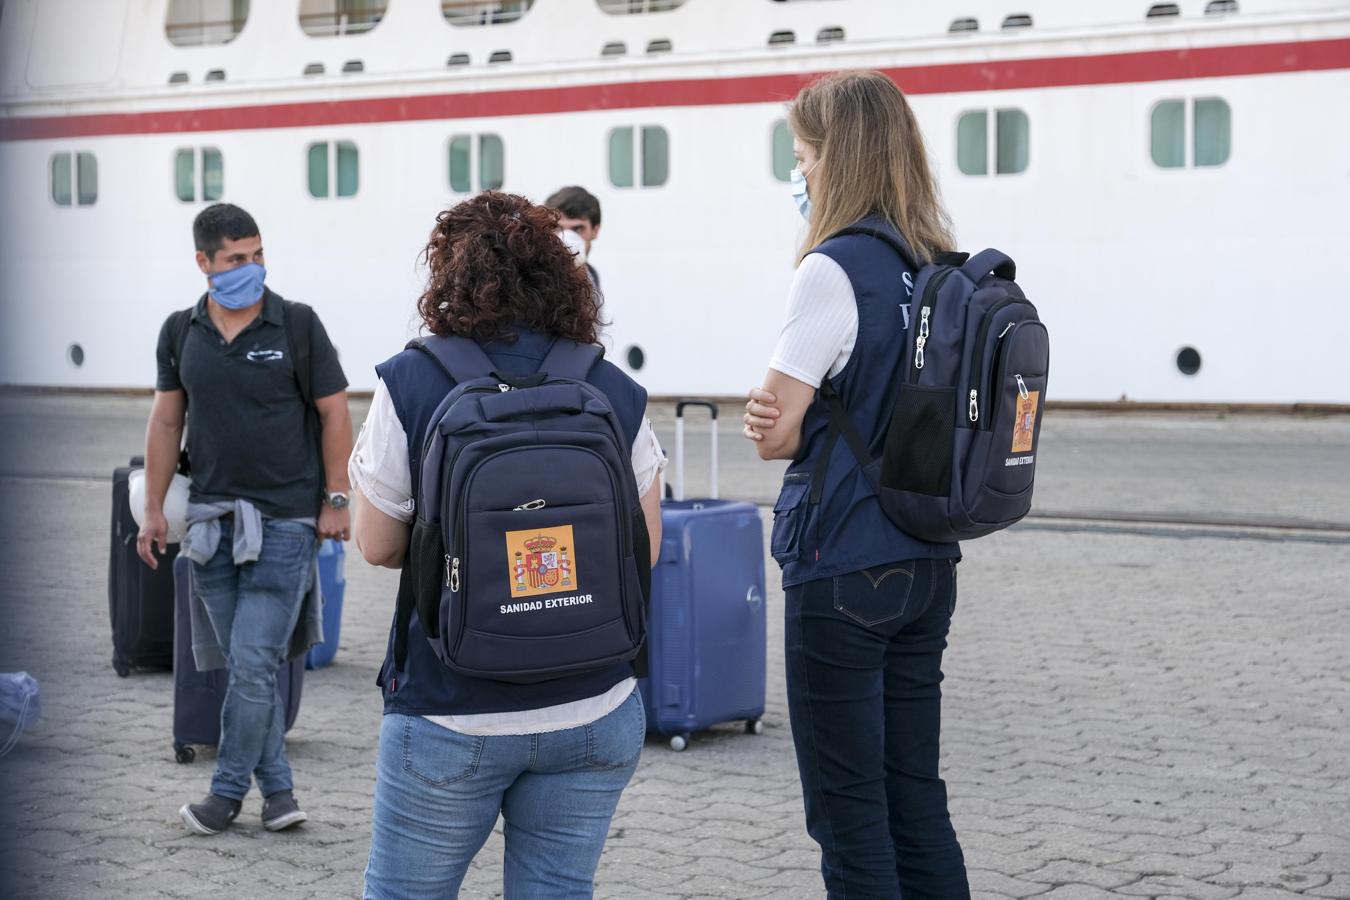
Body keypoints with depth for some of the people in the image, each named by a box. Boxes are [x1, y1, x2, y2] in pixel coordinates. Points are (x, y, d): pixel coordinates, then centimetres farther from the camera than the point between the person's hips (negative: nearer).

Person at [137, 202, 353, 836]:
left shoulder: (297, 324, -3)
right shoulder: (181, 333, 6)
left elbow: (334, 413, 0)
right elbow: (166, 420, 12)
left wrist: (335, 501, -4)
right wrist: (154, 509, 8)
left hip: (286, 520, -4)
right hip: (212, 517, 4)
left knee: (254, 662, -7)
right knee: (243, 664, 7)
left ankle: (228, 789, 7)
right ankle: (277, 789, 16)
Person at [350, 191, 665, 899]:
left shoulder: (411, 383, -8)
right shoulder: (618, 392, 0)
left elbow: (377, 545, -2)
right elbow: (646, 550, 4)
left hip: (452, 714, -2)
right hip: (596, 710, 3)